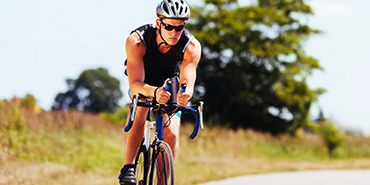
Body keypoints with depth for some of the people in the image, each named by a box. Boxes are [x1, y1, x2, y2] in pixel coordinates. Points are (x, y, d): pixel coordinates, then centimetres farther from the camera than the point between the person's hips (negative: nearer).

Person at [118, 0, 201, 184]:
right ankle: (128, 168, -30)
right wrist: (155, 92, -63)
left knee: (171, 134, -17)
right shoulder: (136, 41, -35)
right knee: (140, 111, -33)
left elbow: (188, 82, -39)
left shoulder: (192, 46, -30)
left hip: (170, 84, 2)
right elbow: (135, 84, -41)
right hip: (143, 84, -2)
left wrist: (186, 93, -64)